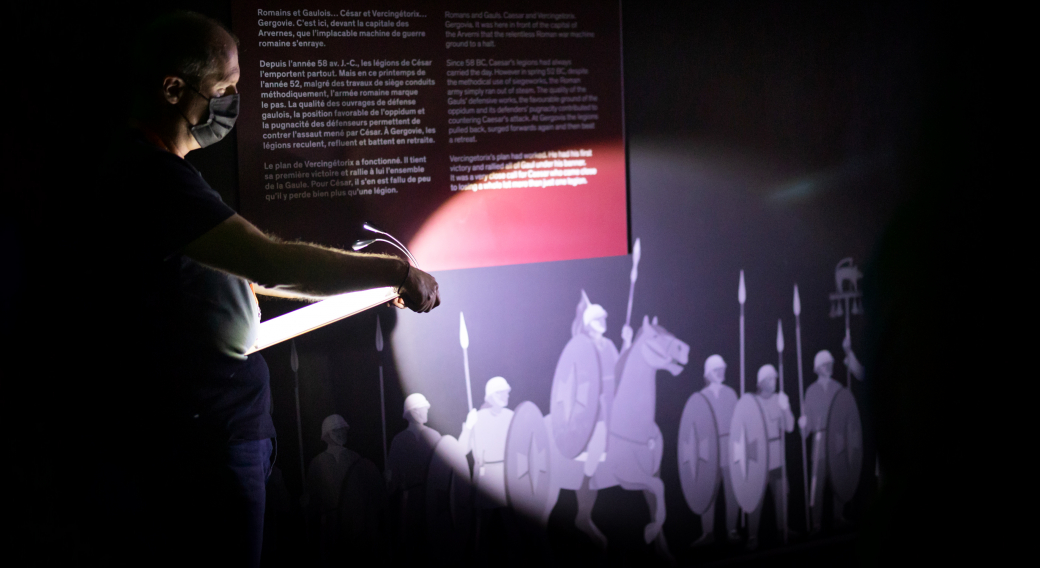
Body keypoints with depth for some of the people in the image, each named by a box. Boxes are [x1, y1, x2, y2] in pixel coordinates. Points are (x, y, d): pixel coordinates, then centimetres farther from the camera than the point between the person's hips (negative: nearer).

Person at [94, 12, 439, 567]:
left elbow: (236, 267, 22)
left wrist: (365, 282, 16)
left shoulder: (151, 168, 16)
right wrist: (397, 273, -19)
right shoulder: (151, 174, -20)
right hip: (198, 440, -11)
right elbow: (269, 260, -29)